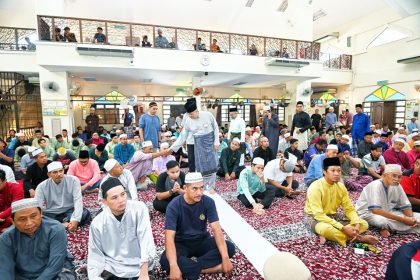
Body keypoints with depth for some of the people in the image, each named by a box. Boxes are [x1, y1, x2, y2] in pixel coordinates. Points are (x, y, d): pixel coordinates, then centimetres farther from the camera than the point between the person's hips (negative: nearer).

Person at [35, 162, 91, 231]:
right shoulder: (42, 186, -6)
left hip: (69, 211, -1)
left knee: (86, 213, -28)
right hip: (51, 214, 2)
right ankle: (67, 224, -26)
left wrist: (75, 220, -32)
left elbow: (78, 200, -18)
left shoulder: (73, 180, -11)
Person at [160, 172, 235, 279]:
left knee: (230, 248, -21)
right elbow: (169, 237, -28)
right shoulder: (174, 206, -22)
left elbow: (216, 229, -19)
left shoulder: (208, 202, -15)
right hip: (182, 244, -2)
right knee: (165, 260, -33)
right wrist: (174, 266, -41)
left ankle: (187, 267, -21)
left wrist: (225, 258, -29)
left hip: (202, 240, 3)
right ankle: (209, 268, -22)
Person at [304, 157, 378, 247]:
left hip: (333, 216, 7)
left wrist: (357, 224, -19)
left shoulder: (341, 186, -3)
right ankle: (359, 238, -15)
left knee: (363, 224, -7)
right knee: (326, 228, -40)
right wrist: (343, 228, -32)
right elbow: (319, 214, -30)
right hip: (315, 217, -7)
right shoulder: (315, 187, -25)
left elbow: (349, 209, 1)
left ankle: (328, 236, -19)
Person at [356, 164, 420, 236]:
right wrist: (403, 219, -28)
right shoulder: (376, 185, -24)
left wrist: (411, 218, -17)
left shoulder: (397, 186, -3)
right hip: (367, 213, -7)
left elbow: (406, 206, 4)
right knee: (381, 220, -38)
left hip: (386, 212, 7)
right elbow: (376, 210, -31)